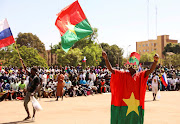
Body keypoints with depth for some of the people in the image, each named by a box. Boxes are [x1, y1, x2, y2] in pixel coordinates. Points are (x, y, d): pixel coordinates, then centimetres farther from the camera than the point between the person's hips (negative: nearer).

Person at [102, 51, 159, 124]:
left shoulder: (140, 75, 4)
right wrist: (106, 58, -19)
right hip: (124, 105, -1)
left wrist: (155, 61, -29)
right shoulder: (122, 75, 3)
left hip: (136, 106, 1)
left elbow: (151, 70, -10)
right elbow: (110, 69, -4)